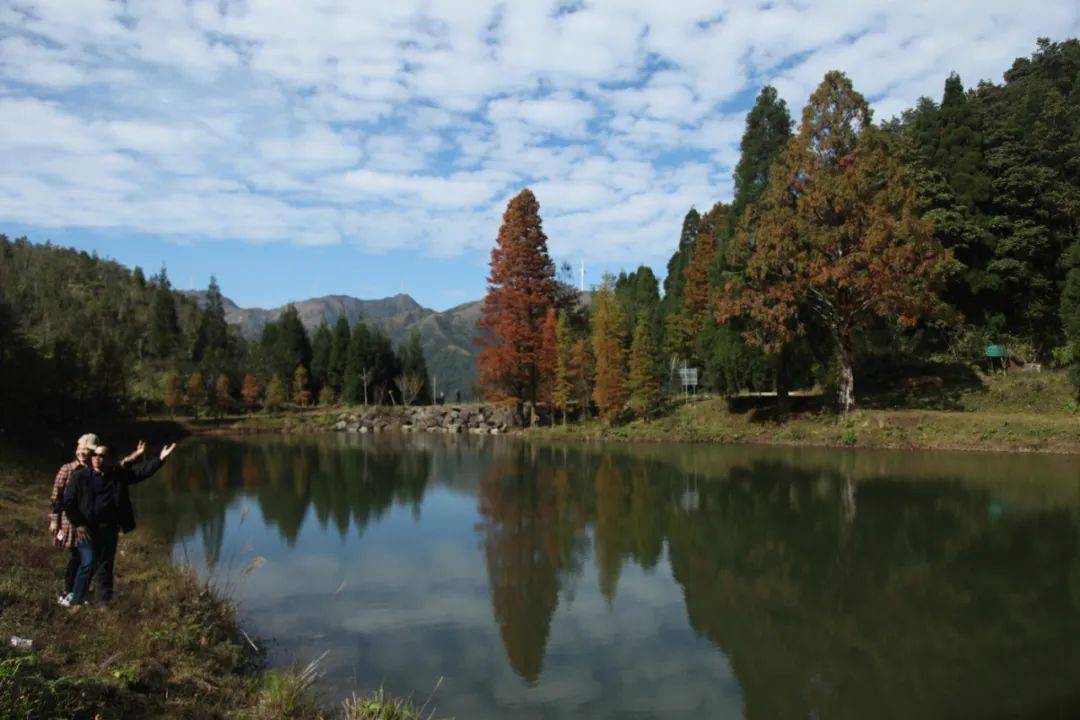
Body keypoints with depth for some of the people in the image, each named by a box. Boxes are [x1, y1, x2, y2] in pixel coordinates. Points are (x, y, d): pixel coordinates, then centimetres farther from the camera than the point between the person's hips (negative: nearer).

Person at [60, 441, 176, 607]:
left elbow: (141, 471, 2)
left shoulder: (118, 474, 4)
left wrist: (160, 459, -10)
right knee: (88, 563, -11)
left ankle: (104, 602, 21)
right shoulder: (80, 476, -5)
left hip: (109, 529, 3)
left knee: (106, 566, 11)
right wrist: (78, 525, -8)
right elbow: (68, 502, -4)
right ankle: (74, 598, 7)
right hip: (86, 529, -3)